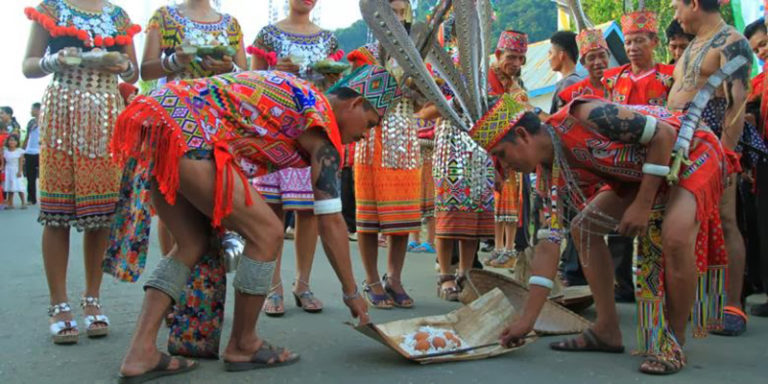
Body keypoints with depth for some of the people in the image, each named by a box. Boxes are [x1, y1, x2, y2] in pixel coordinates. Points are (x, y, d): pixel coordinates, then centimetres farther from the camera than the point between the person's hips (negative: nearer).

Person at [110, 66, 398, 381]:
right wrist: (351, 292, 7)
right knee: (267, 233, -2)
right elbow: (330, 223, -3)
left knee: (193, 243, 16)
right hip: (185, 133, -10)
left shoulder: (296, 91, 25)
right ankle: (242, 346, 13)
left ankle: (141, 352, 11)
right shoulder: (324, 124, -1)